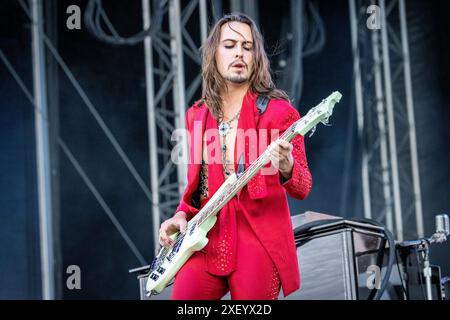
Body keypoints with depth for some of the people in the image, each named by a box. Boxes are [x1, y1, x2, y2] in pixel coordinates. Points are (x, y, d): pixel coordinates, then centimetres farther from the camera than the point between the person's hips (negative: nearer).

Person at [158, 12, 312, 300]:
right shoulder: (197, 116, 12)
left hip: (259, 239, -3)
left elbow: (302, 188, -7)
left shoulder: (278, 111, -3)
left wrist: (286, 168, -28)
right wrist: (182, 215, 2)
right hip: (207, 239, 4)